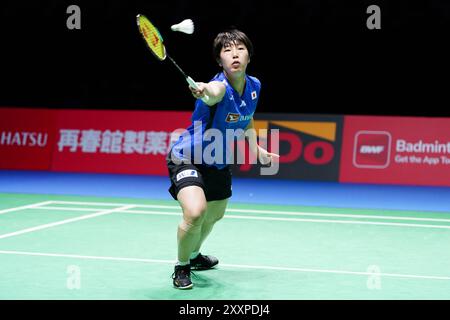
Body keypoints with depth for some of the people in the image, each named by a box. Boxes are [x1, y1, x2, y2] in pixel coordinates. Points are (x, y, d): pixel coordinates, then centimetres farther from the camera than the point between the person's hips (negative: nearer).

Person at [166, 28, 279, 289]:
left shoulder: (254, 86, -8)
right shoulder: (220, 87, -31)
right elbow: (212, 92, -59)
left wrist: (258, 150, 4)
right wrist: (203, 91, -81)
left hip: (219, 163, 8)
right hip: (188, 158, -8)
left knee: (215, 215, 25)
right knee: (195, 212, -29)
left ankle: (194, 255, 56)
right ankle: (182, 266, -1)